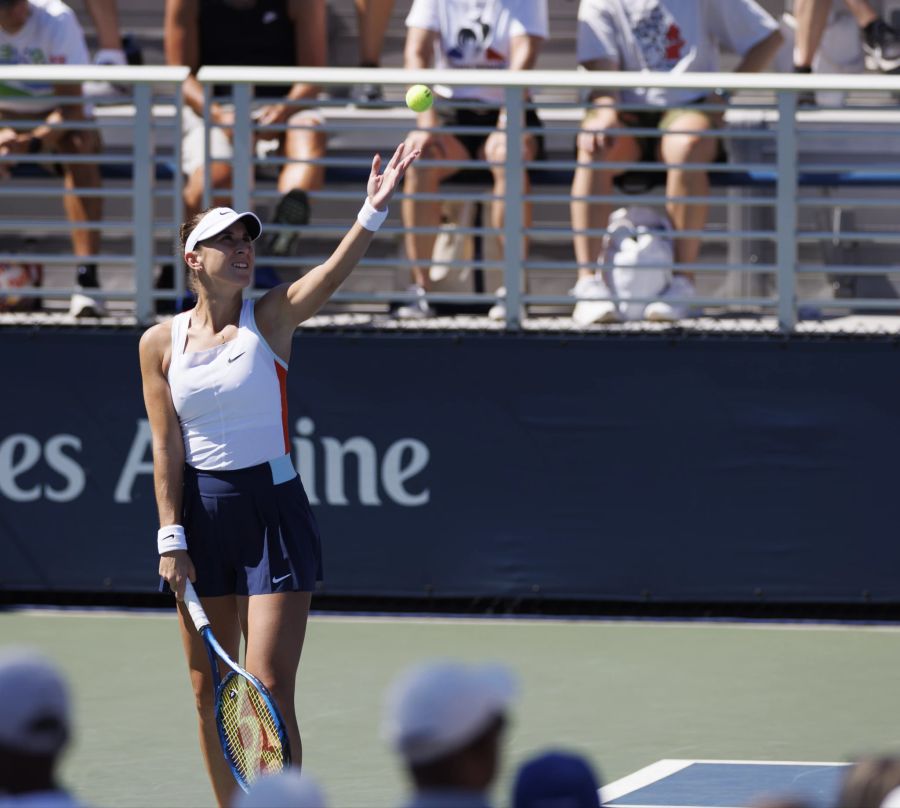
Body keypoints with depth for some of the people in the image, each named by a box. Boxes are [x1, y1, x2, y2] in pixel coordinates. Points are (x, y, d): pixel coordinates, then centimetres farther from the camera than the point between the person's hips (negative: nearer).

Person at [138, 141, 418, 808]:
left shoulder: (270, 319, -2)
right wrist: (172, 539, -6)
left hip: (273, 509, -2)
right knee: (210, 693, 7)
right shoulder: (161, 342, 3)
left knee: (269, 689, -10)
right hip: (200, 511, 3)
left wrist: (374, 212, -38)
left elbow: (332, 273, -21)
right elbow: (166, 446, 2)